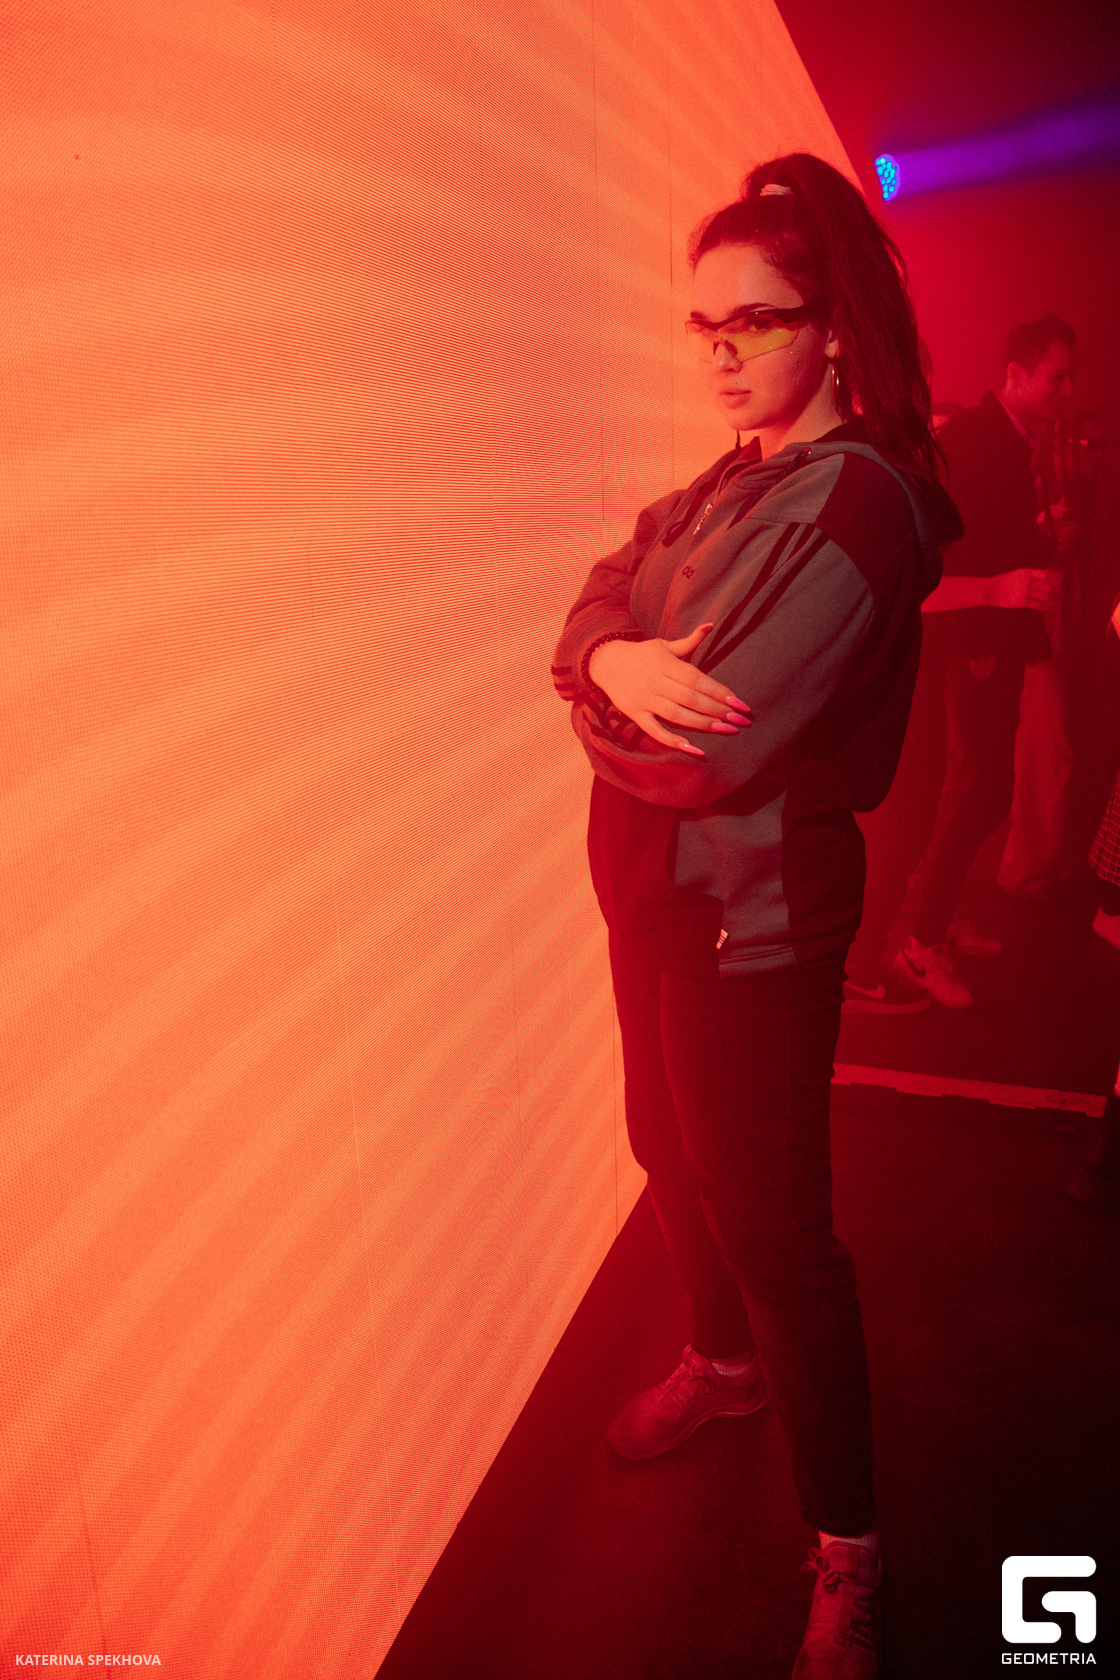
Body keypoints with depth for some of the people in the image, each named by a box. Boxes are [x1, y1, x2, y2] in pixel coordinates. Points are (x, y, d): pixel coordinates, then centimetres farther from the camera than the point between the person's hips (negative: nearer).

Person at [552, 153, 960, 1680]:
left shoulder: (860, 503, -18)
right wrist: (617, 659, -20)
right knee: (677, 1161, 24)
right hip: (657, 892, 9)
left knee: (773, 1225, 3)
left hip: (757, 917, -9)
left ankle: (847, 1556, 26)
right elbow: (596, 596, 2)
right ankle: (725, 1365, 53)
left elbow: (709, 751, -26)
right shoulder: (730, 480, 11)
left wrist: (607, 705, -8)